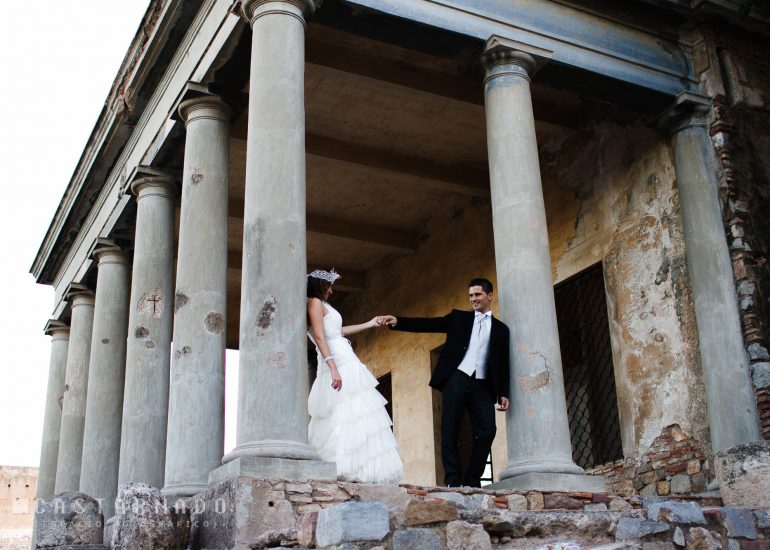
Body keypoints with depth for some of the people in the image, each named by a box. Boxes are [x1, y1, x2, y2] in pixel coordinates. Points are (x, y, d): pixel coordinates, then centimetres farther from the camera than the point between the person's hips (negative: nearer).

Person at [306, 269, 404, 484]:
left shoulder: (319, 305, 25)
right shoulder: (315, 302, -3)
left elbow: (338, 331, 32)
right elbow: (319, 337, -15)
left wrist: (370, 324, 40)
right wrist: (333, 368, -24)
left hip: (339, 364, 10)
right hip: (340, 363, -10)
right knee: (352, 414, -14)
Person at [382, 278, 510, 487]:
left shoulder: (501, 329, 16)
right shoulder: (458, 317, 15)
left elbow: (503, 364, 12)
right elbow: (428, 324, 4)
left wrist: (503, 394, 2)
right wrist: (398, 321, -9)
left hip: (482, 386, 1)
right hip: (456, 380, -1)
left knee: (487, 431, -9)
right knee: (450, 431, -4)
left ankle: (472, 481, -1)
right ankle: (452, 480, 0)